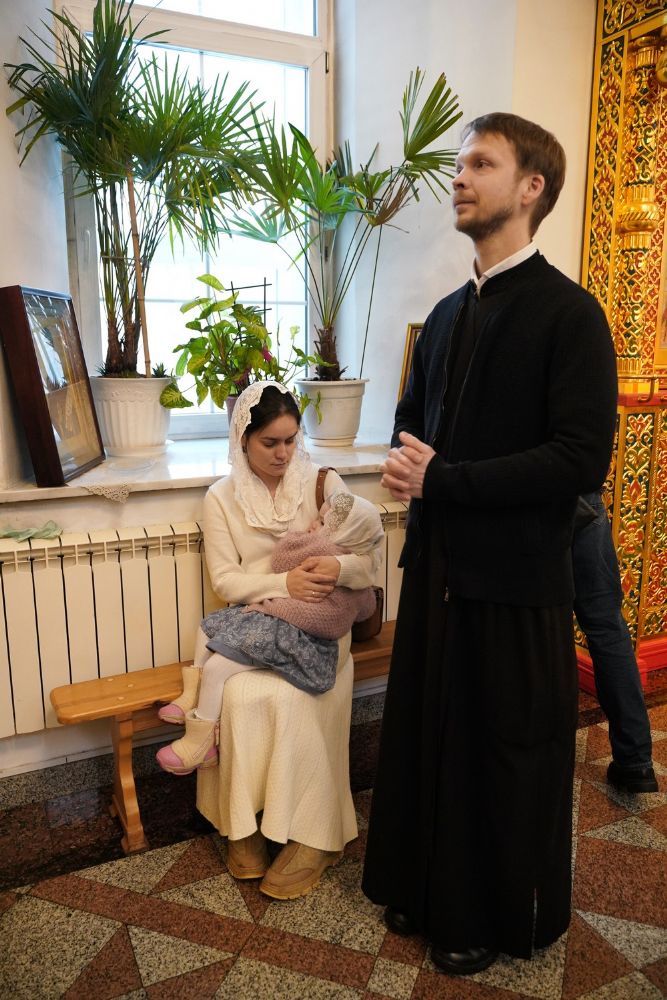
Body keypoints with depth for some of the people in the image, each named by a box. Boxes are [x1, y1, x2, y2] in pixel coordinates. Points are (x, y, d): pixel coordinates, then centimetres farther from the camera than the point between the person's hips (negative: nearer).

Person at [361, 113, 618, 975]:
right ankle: (428, 889, 41)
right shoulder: (447, 315, 12)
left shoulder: (569, 313, -10)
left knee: (507, 751, 11)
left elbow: (581, 459, -19)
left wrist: (443, 478, -17)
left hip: (513, 578, -6)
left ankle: (499, 919, 36)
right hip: (437, 563, 7)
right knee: (427, 734, 17)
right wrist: (406, 467, -5)